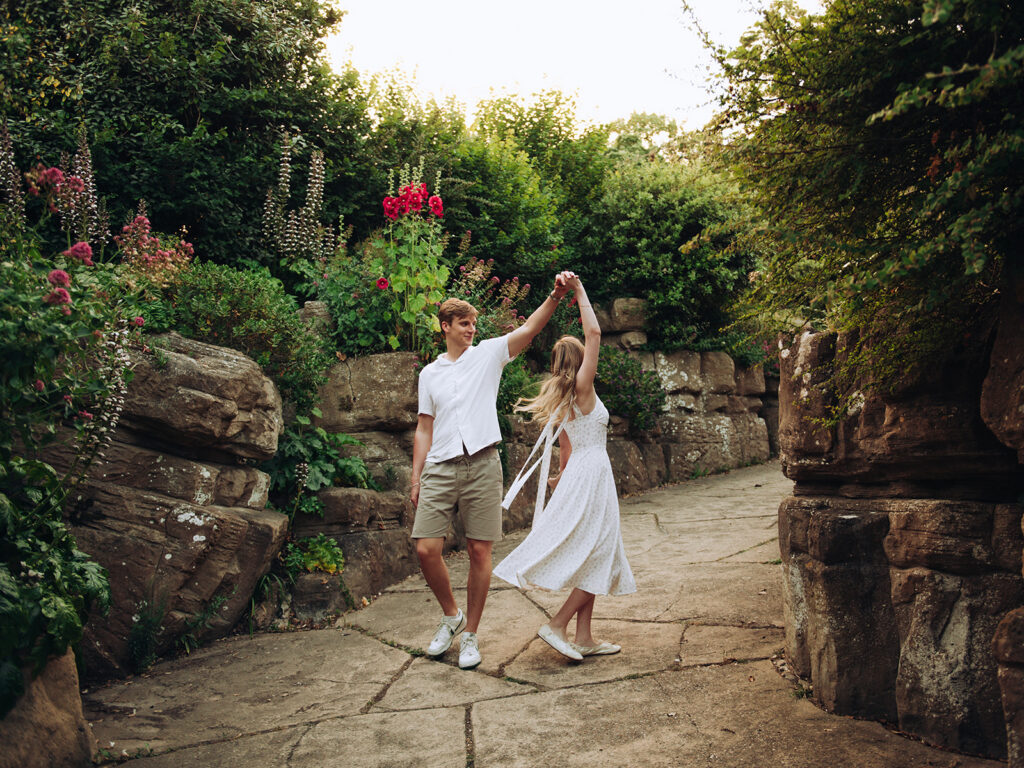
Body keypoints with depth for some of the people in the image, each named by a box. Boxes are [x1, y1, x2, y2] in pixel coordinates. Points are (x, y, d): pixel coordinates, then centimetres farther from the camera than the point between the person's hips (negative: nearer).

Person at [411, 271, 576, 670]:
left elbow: (529, 328, -5)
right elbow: (424, 430, 15)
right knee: (426, 549, -6)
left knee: (480, 551, 0)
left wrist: (555, 296, -20)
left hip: (481, 466, -2)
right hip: (440, 468, 2)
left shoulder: (488, 354, 9)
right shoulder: (429, 374, 16)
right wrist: (416, 478, 8)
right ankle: (451, 615, 20)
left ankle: (470, 635, 14)